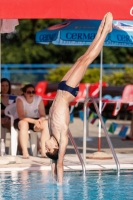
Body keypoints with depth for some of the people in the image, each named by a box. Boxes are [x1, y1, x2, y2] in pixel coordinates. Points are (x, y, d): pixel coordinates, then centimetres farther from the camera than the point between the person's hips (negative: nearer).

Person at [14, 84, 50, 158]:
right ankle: (25, 152, -42)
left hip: (36, 121, 3)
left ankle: (44, 151, -32)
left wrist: (40, 120, -35)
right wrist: (35, 121, -38)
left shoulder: (39, 99, -7)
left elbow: (43, 115, -9)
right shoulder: (20, 99, -16)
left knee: (46, 123, -27)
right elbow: (21, 116, -25)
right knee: (24, 123, -38)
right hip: (21, 121, -3)